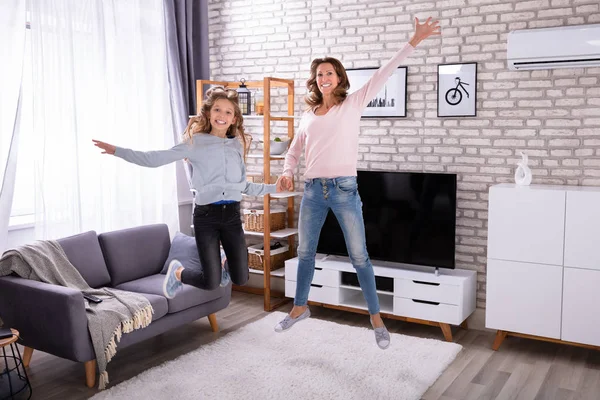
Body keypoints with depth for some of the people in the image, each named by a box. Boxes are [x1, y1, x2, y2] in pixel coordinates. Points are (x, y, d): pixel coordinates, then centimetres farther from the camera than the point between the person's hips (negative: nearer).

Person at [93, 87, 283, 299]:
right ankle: (178, 272, 29)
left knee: (240, 279, 6)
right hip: (206, 214, -3)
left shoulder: (237, 145, 11)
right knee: (211, 283, -2)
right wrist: (117, 150, -13)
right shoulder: (195, 142, 0)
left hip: (232, 214, 4)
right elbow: (155, 159, -6)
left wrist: (273, 188, 13)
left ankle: (223, 261, 41)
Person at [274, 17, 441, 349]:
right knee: (305, 253, 14)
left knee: (359, 257, 1)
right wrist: (287, 172, 2)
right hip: (313, 190, 4)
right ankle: (300, 307, 33)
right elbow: (294, 150, 22)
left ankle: (376, 317, 14)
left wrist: (413, 41, -13)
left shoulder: (353, 103, 1)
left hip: (344, 189, -4)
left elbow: (383, 74, -6)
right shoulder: (308, 114, 13)